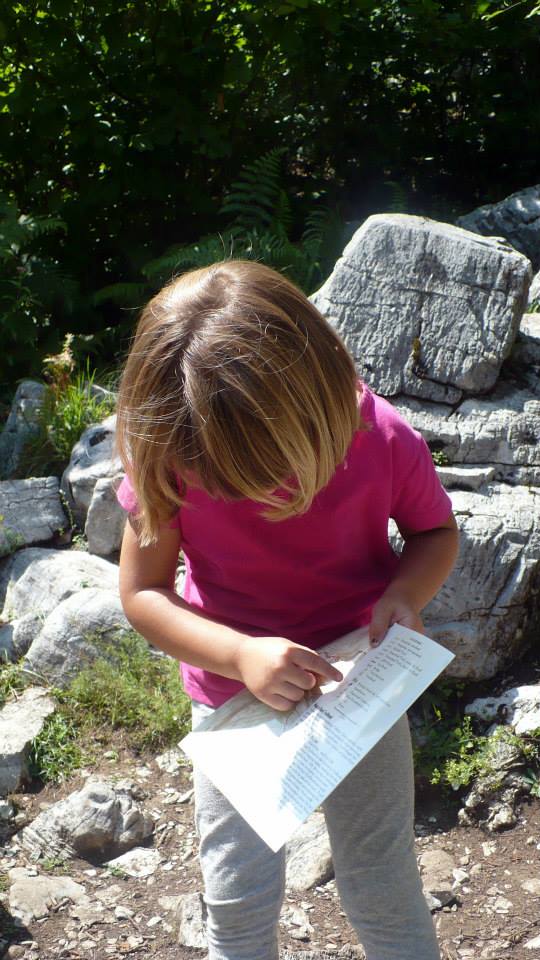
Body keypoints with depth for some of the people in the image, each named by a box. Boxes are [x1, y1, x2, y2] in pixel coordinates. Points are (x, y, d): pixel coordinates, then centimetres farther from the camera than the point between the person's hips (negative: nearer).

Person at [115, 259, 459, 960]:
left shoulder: (383, 441, -23)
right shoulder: (170, 460, -23)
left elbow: (437, 531, -2)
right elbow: (141, 592, -14)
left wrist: (403, 596, -23)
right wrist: (240, 655, -30)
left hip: (359, 676, 0)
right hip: (235, 690, 1)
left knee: (382, 885, 10)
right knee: (238, 898, 5)